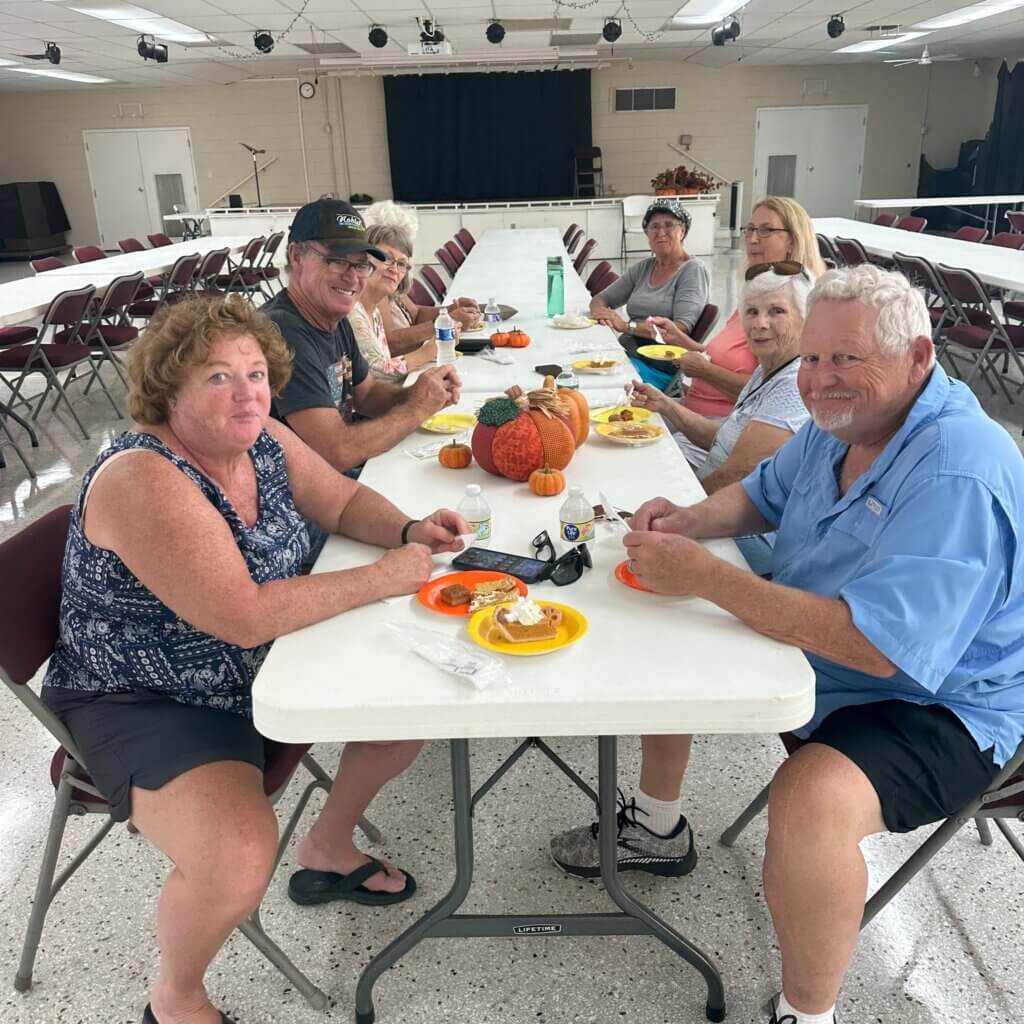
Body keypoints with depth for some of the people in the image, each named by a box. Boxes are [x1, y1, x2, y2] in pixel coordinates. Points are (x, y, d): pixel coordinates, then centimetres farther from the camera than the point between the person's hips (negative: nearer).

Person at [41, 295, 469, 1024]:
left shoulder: (260, 438, -5)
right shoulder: (143, 481, -29)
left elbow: (343, 500, 8)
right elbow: (245, 617, -34)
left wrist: (408, 530, -13)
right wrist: (385, 577, -29)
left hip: (262, 667, 8)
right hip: (144, 703, -8)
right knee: (240, 861, -29)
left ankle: (329, 848, 27)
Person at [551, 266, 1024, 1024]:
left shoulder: (958, 475, -31)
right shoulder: (843, 419, -2)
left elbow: (878, 646, -38)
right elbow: (765, 493, 14)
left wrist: (706, 575, -35)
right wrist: (690, 521, -9)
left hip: (940, 706, -9)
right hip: (814, 646, 9)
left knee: (812, 800, -37)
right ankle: (658, 828, 29)